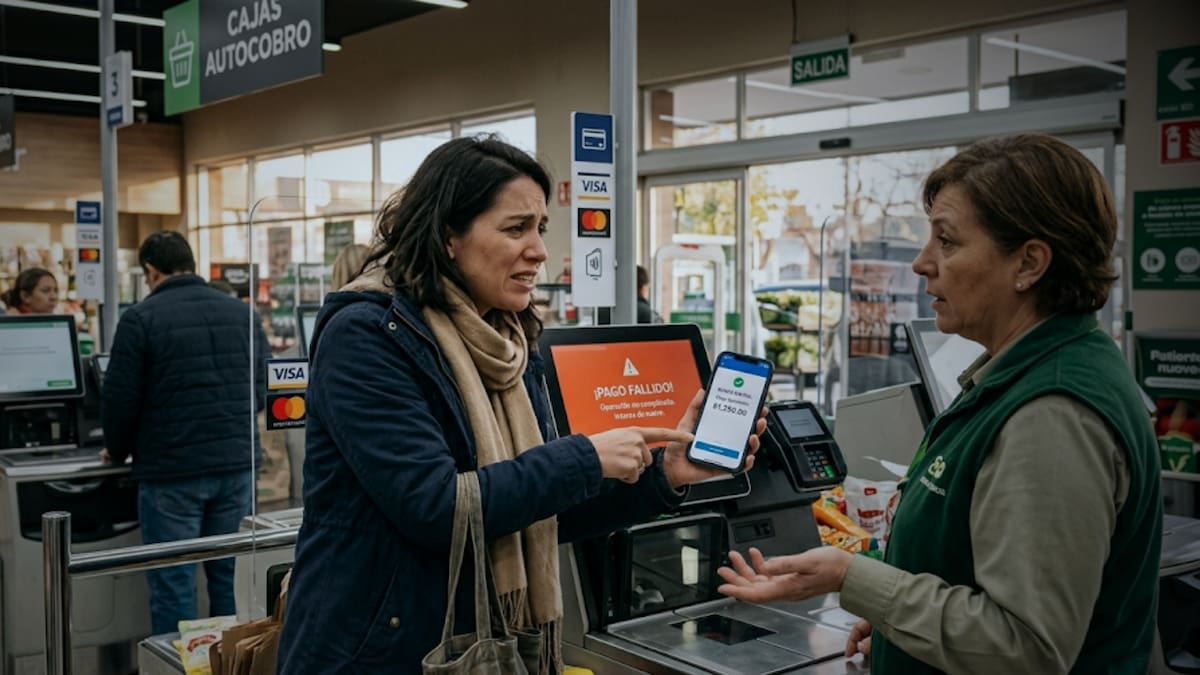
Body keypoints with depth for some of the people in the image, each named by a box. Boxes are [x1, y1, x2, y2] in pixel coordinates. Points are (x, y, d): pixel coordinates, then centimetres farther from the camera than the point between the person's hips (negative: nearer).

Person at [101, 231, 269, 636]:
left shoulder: (141, 318, -7)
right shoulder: (241, 312, 6)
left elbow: (121, 398, -5)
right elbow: (262, 389, 11)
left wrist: (117, 450, 13)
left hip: (172, 470, -4)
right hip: (237, 464, 4)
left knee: (173, 583, 5)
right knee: (230, 576, 13)